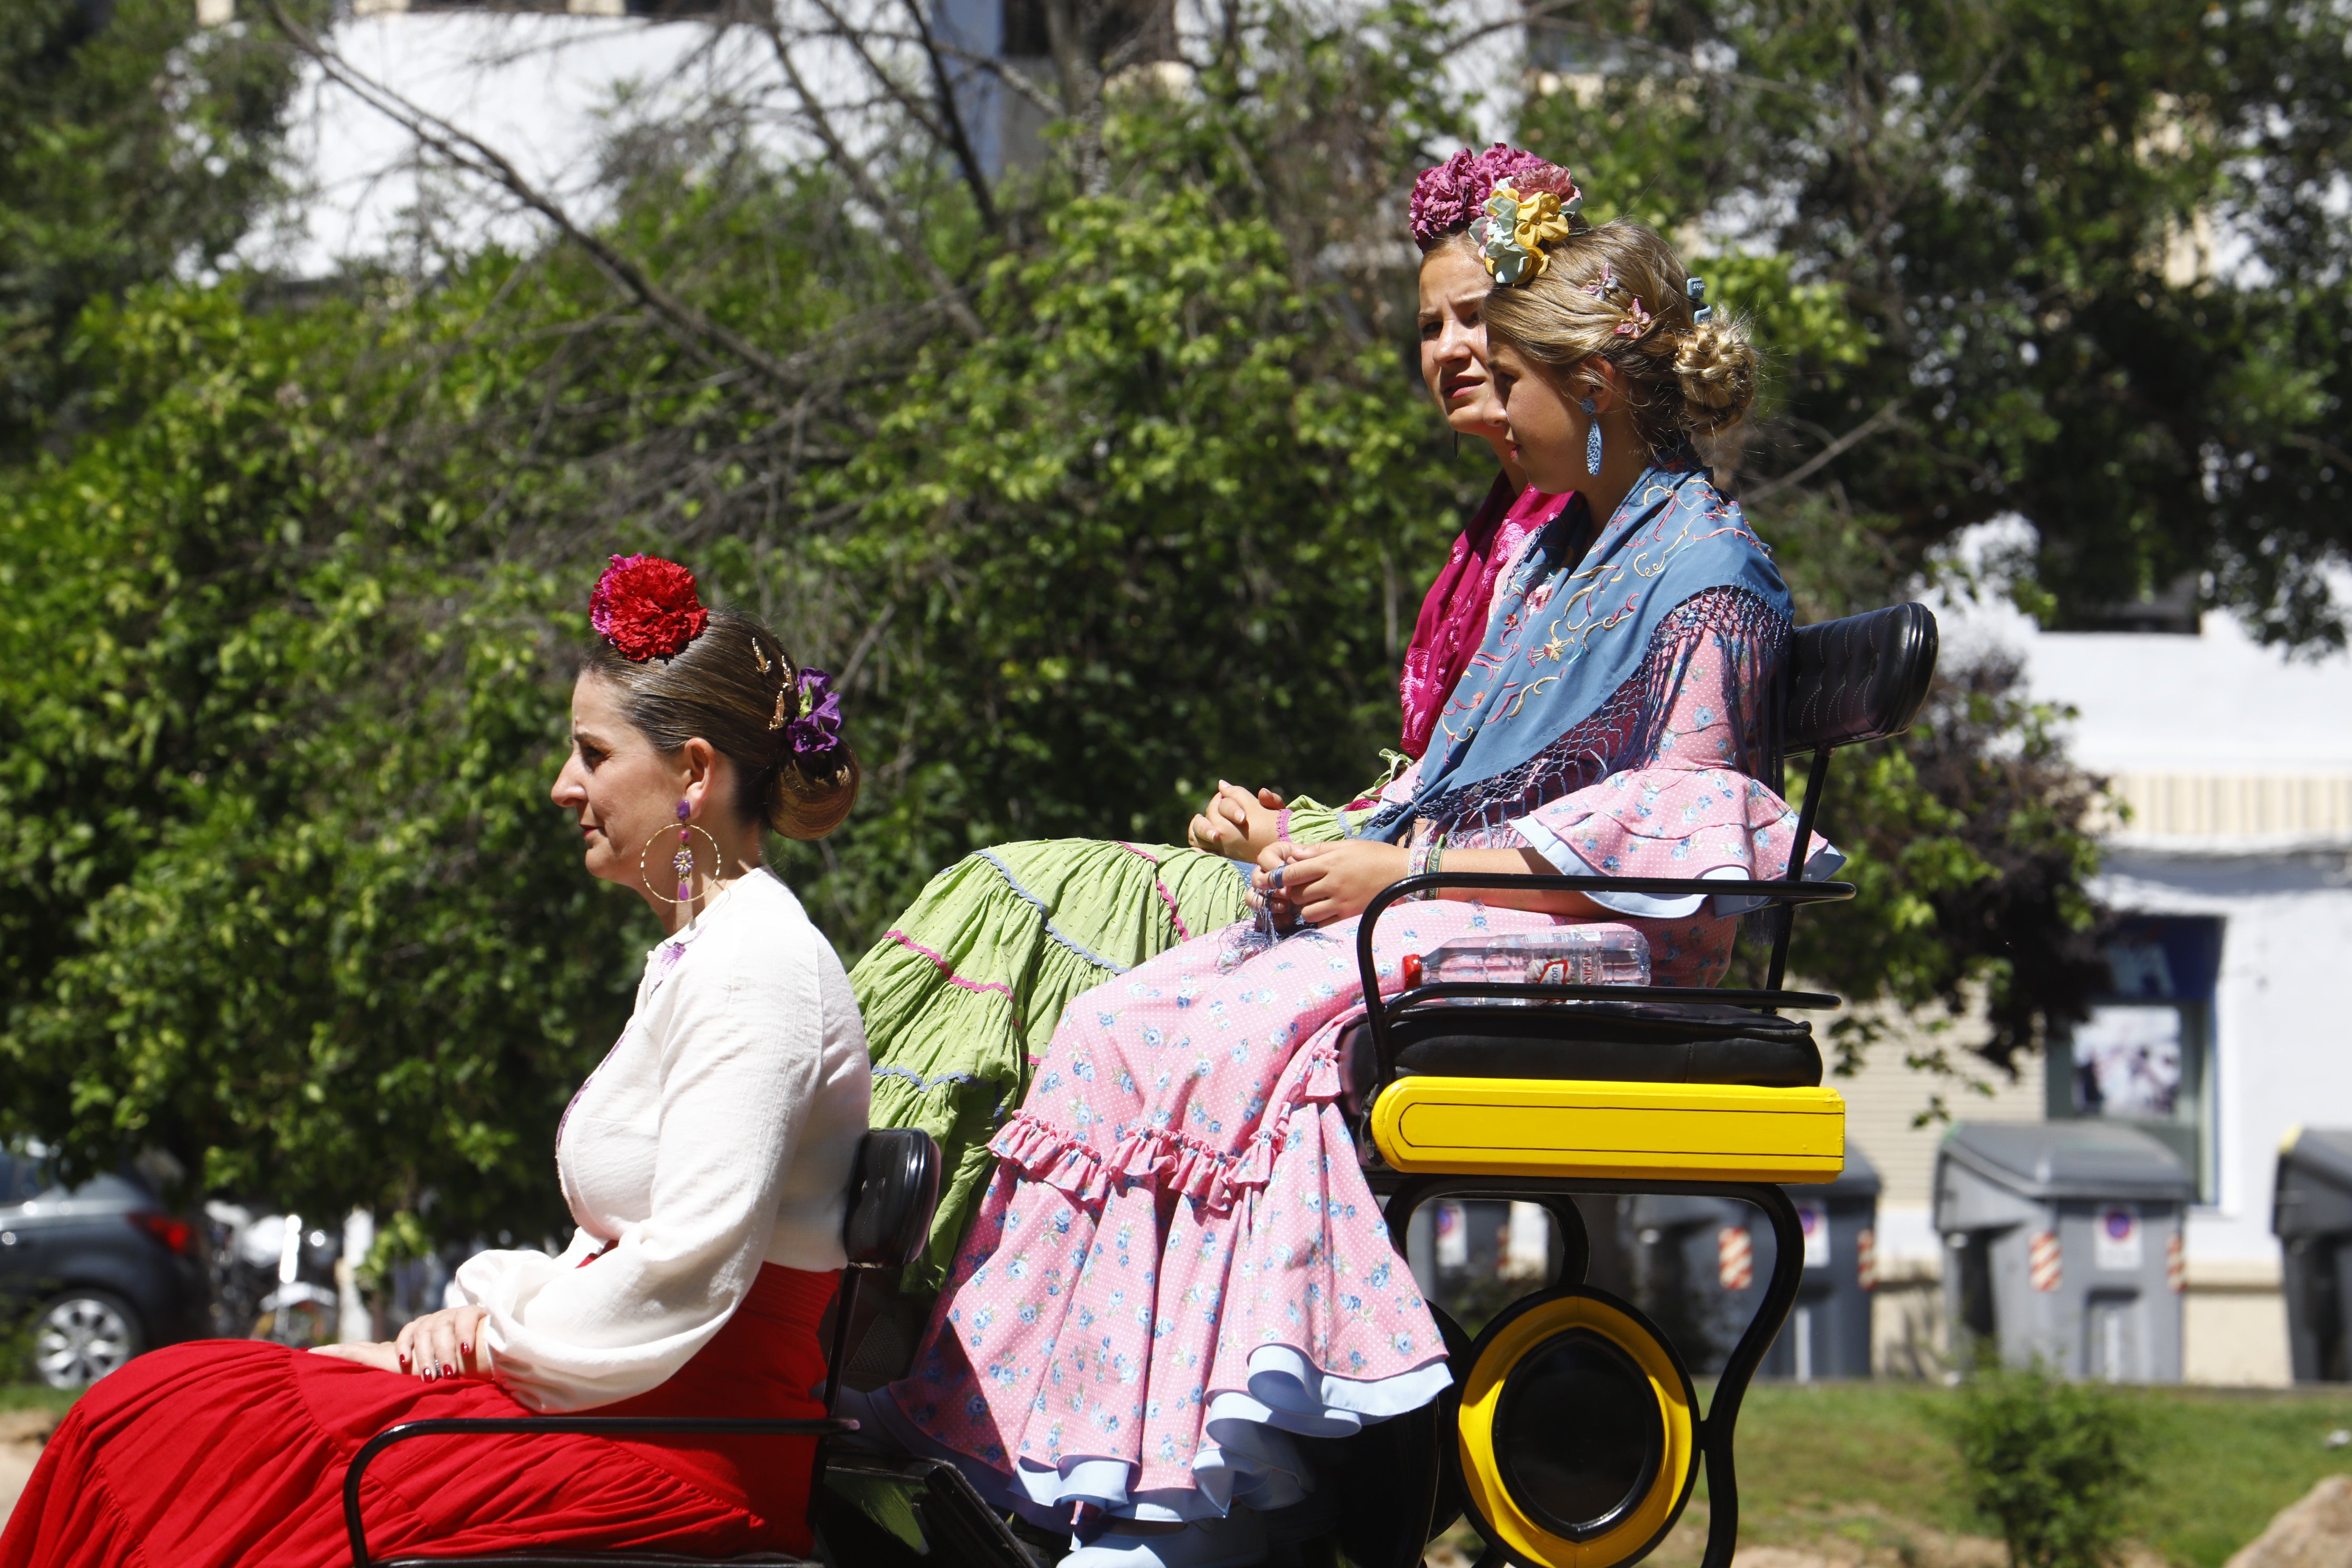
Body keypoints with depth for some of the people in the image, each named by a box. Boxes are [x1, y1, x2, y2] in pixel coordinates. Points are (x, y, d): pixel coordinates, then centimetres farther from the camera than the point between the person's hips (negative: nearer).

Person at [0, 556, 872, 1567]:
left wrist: (494, 1342, -8)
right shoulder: (698, 957, 21)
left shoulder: (758, 963, -13)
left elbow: (687, 1274, -21)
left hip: (698, 1446, -10)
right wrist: (489, 1312, 5)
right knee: (152, 1412, -2)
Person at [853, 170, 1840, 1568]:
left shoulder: (1708, 579, -8)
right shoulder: (1563, 549, 21)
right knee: (1127, 1024, -10)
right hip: (1448, 908, 9)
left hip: (1590, 939, -9)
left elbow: (1680, 842, -17)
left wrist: (1405, 871, -16)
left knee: (1246, 1041, -30)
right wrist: (1334, 841, 5)